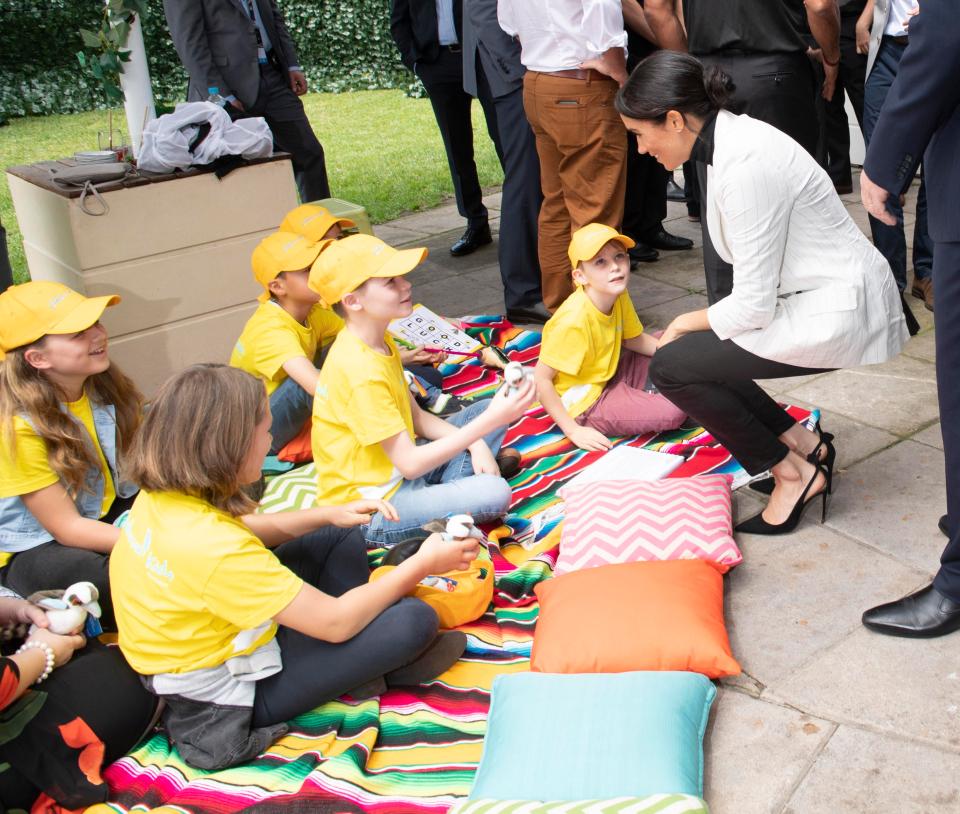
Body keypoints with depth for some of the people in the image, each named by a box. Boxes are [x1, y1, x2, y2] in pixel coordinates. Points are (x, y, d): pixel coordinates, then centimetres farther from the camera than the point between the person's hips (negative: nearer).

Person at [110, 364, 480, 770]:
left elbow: (248, 528, 12)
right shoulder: (213, 548, -36)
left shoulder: (161, 496, -10)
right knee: (413, 619, -16)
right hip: (227, 698, -9)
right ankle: (374, 666, 18)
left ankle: (358, 670, 11)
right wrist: (422, 564, -16)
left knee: (340, 537, 13)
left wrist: (329, 514, -1)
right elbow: (336, 622, -28)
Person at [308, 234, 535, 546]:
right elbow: (410, 464, -26)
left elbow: (416, 416, 10)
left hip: (395, 469, 10)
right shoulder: (361, 371, -27)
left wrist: (475, 444, -5)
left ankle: (452, 488, -4)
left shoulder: (381, 343, 4)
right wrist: (488, 423, -27)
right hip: (371, 506, -10)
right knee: (493, 492, -27)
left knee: (489, 409, 11)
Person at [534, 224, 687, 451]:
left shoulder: (619, 296, -8)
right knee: (673, 411, -20)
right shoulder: (574, 321, -30)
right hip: (585, 401, -9)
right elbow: (541, 379, -25)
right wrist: (573, 431, -24)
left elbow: (633, 340, 10)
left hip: (607, 374, 9)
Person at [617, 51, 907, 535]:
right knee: (692, 354, 8)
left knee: (672, 365, -11)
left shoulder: (745, 166, -26)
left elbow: (754, 305, -22)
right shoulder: (730, 139, 4)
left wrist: (686, 323, -5)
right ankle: (805, 444, 15)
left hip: (839, 313, -10)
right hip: (822, 296, 10)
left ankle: (794, 474, 3)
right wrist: (694, 326, 8)